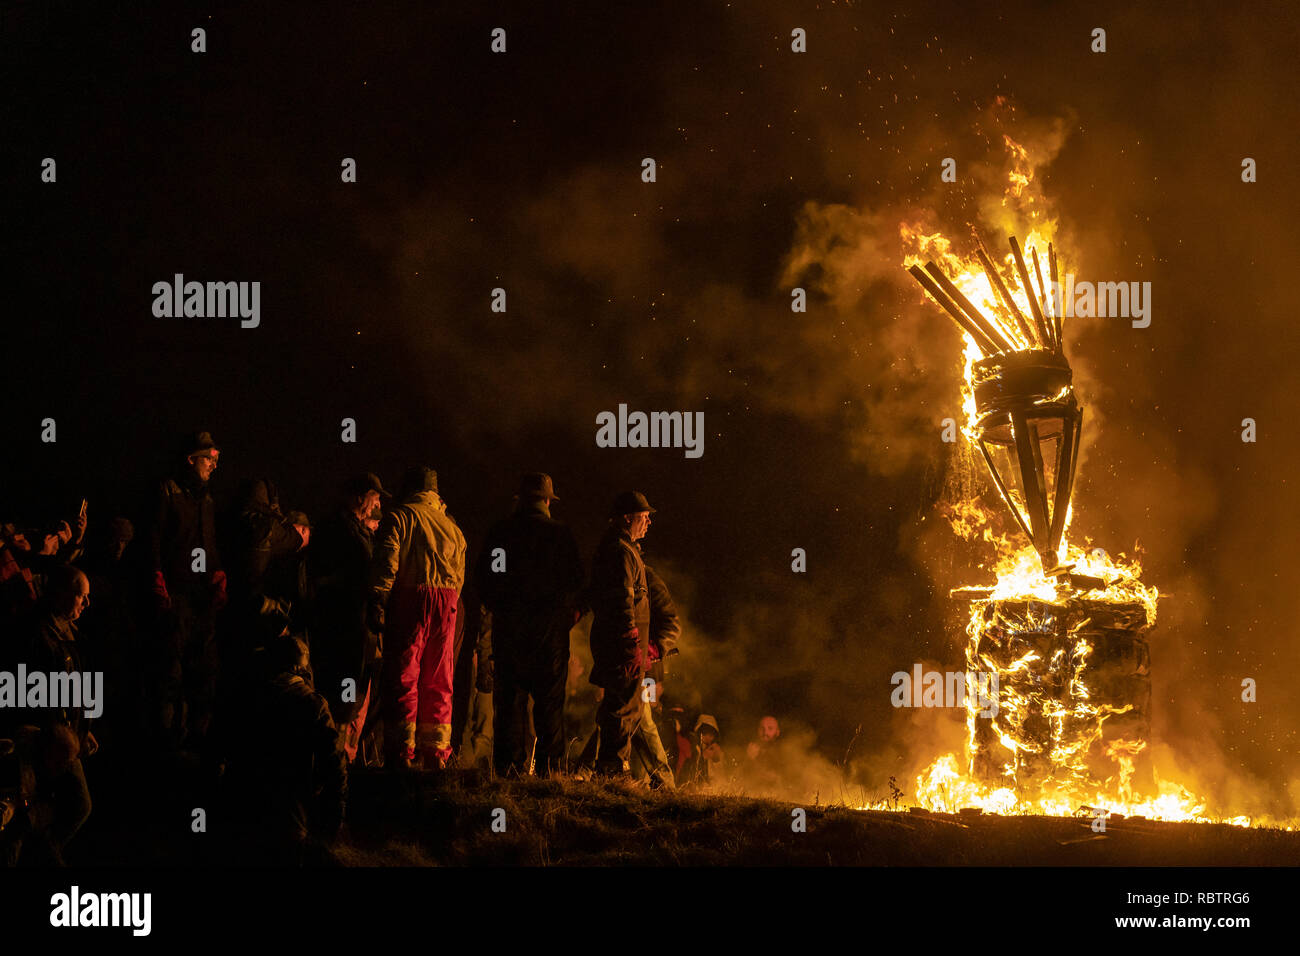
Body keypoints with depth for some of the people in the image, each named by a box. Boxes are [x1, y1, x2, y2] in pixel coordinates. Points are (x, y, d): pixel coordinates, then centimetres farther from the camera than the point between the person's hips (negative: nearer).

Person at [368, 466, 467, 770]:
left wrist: (377, 602, -13)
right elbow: (459, 575, 17)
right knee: (438, 682, 10)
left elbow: (386, 563, -11)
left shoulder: (398, 518, 1)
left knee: (402, 678, -3)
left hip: (410, 599, -5)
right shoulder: (452, 527, 19)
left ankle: (402, 752, -7)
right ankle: (436, 750, 10)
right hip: (446, 604, 5)